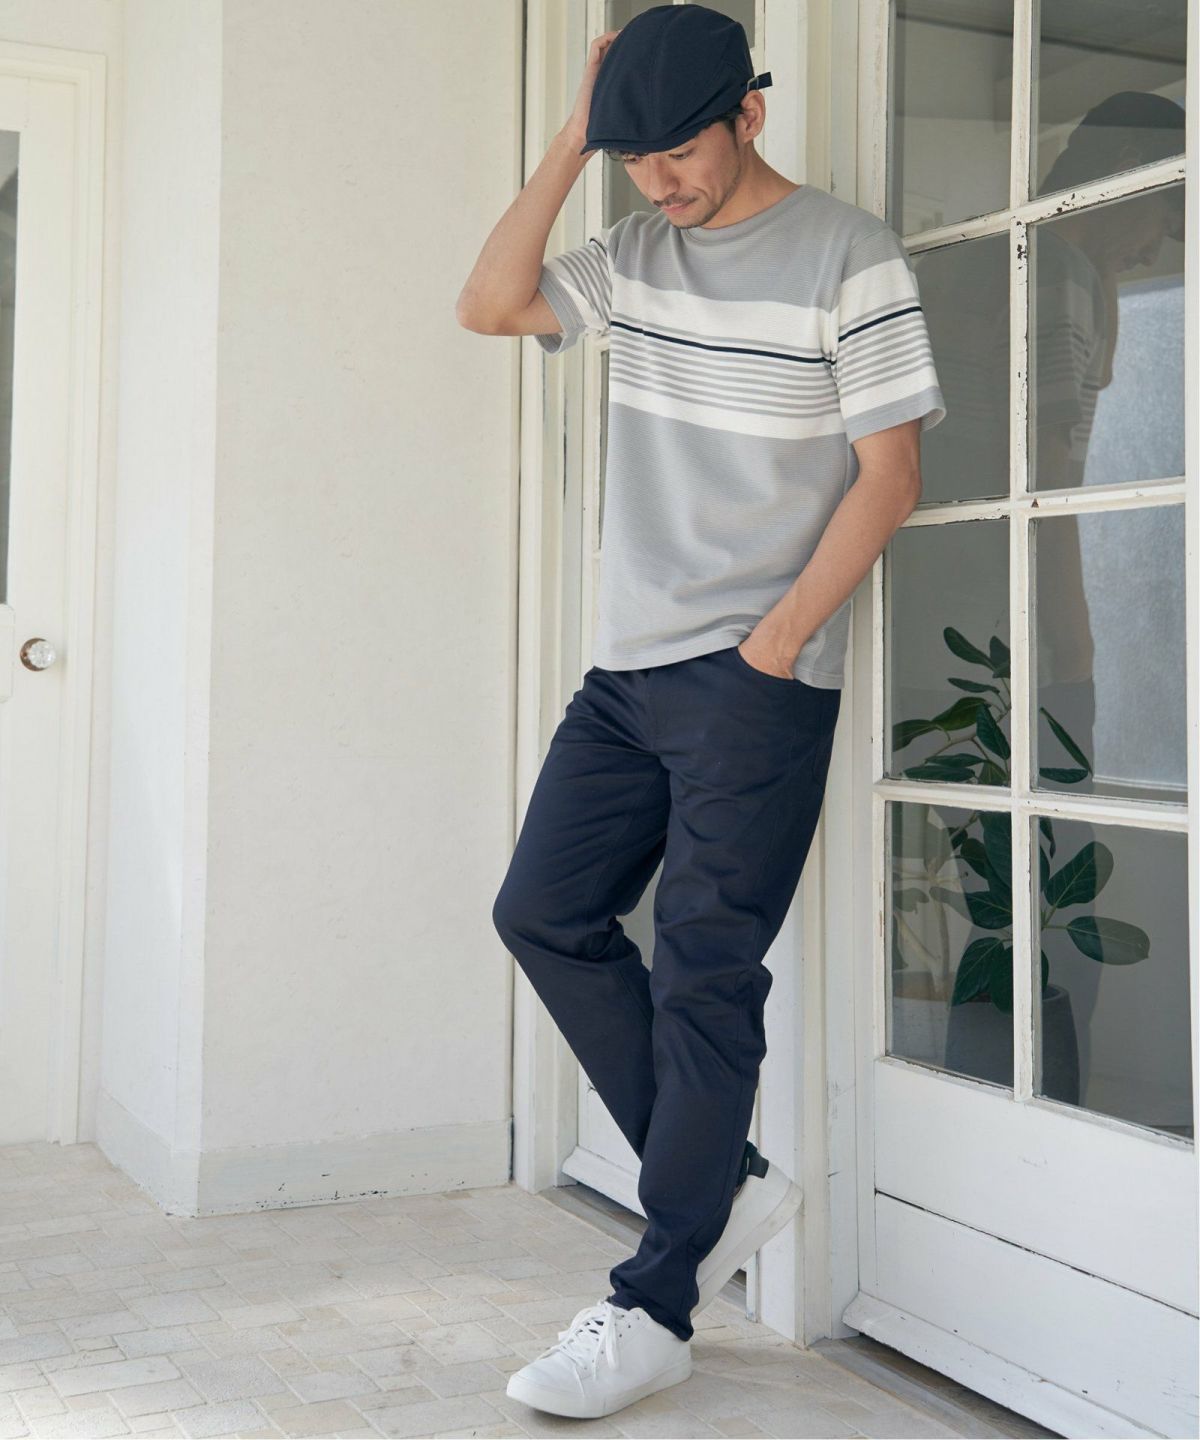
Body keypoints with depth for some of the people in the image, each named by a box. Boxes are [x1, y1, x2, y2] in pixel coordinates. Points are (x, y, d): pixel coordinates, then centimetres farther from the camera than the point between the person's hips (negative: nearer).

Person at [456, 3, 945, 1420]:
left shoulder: (849, 256, -5)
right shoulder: (634, 254, 13)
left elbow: (889, 467, -8)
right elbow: (489, 304, 3)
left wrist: (777, 640, -14)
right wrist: (569, 145, -1)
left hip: (756, 683, -7)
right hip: (627, 667, 7)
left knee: (702, 976, -5)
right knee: (546, 912, 5)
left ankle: (654, 1308, 5)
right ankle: (726, 1180, 17)